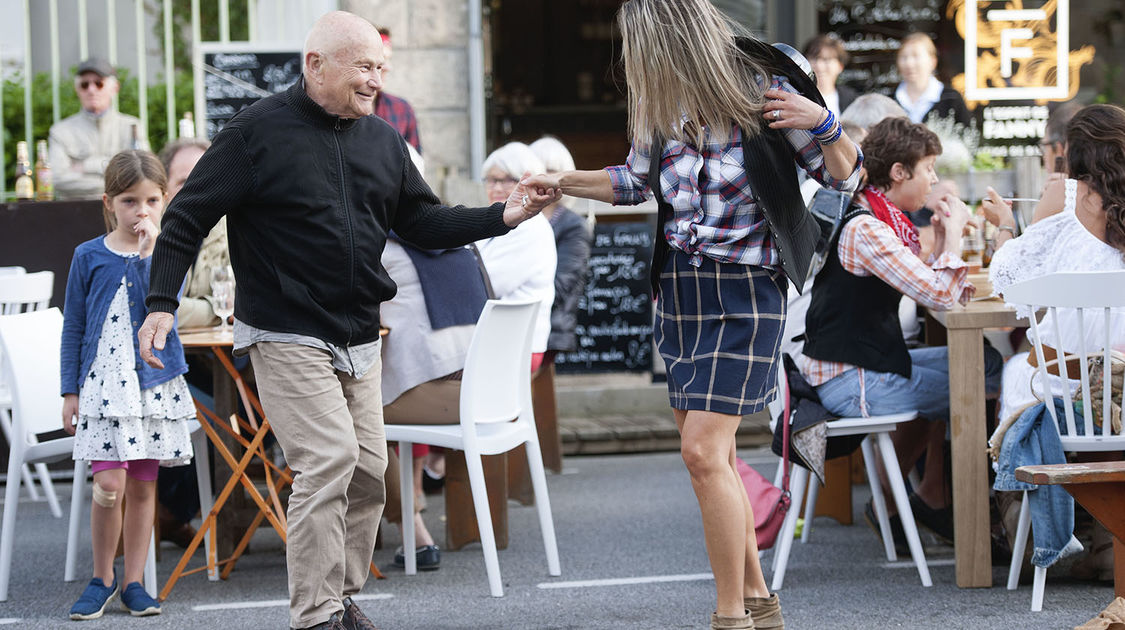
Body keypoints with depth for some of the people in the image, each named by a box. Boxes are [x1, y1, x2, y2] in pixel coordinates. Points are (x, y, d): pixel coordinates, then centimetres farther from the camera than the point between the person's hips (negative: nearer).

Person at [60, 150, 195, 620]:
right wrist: (70, 390, 5)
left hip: (156, 384, 1)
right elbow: (73, 328, 7)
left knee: (143, 486, 6)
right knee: (109, 484, -11)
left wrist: (149, 252, -18)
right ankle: (102, 577, 6)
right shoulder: (89, 257, 3)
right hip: (104, 382, -1)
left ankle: (133, 581, 16)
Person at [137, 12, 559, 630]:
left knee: (368, 469, 7)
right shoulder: (258, 132, -9)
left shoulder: (382, 139, 10)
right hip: (286, 336, -7)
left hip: (357, 339, 7)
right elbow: (187, 218, -7)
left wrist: (503, 217, -1)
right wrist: (161, 304, -15)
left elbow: (421, 223, 14)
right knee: (329, 459, -17)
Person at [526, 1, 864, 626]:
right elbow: (634, 181, 26)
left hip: (745, 292, -6)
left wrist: (822, 123, -21)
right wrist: (558, 182, 25)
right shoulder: (662, 112, 6)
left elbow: (845, 176, -4)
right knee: (713, 457, 8)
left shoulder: (763, 95, -10)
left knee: (704, 449, -15)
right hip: (681, 288, 6)